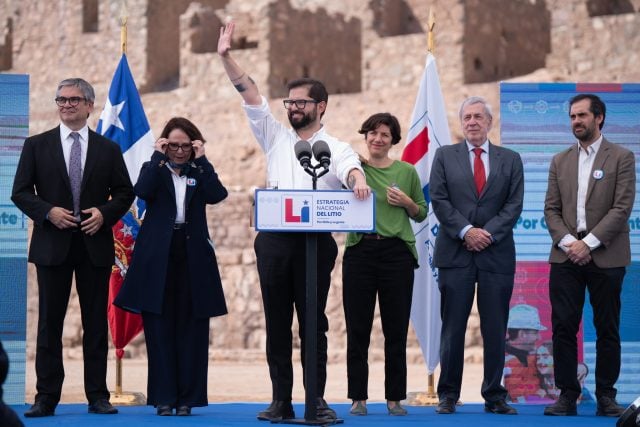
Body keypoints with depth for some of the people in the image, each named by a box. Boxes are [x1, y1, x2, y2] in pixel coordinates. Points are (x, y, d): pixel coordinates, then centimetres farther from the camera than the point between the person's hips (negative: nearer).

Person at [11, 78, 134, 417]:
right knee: (49, 322, 1)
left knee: (96, 323, 4)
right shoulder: (36, 145, 6)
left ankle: (98, 396, 9)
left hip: (95, 245, 1)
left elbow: (124, 193, 8)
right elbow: (20, 192, 2)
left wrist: (105, 213, -10)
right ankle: (46, 398, 4)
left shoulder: (108, 149, 8)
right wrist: (48, 211, -13)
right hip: (52, 245, -1)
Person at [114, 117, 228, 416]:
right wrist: (158, 157, -8)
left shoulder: (200, 172, 12)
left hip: (193, 257, 1)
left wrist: (201, 160, -5)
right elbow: (142, 192, -12)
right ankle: (164, 398, 3)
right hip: (158, 258, -1)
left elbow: (217, 195, -8)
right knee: (159, 329, -1)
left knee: (191, 330, 1)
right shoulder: (153, 169, 10)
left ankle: (187, 397, 7)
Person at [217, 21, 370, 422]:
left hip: (316, 240, -3)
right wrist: (226, 57, -1)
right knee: (277, 323, 5)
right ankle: (281, 401, 9)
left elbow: (350, 168, -18)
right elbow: (251, 96, 8)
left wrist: (358, 180, -43)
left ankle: (317, 400, 6)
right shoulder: (276, 138, 14)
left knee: (314, 322, 2)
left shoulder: (336, 148, 4)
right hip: (274, 240, 3)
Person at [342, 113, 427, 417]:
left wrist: (407, 203, -4)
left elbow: (421, 215, 15)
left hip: (396, 252, 1)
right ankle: (358, 397, 10)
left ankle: (395, 397, 12)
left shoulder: (406, 171, 8)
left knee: (396, 329, 4)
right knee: (358, 328, 2)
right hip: (359, 251, -1)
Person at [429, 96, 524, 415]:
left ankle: (494, 397, 9)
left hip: (497, 254, 1)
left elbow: (514, 204, 2)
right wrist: (465, 231, -11)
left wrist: (488, 233, -10)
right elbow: (439, 199, 0)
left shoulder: (510, 160, 10)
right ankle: (448, 395, 8)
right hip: (455, 254, -1)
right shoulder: (445, 156, 9)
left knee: (495, 330, 2)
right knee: (452, 328, 1)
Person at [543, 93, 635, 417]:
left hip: (605, 256, -3)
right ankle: (567, 395, 5)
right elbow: (551, 209, 8)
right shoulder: (560, 161, 13)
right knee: (563, 327, -1)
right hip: (566, 255, 3)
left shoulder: (621, 158, 1)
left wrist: (589, 243, -14)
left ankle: (605, 396, 8)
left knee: (607, 329, 2)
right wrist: (567, 242, -9)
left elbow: (622, 208, -8)